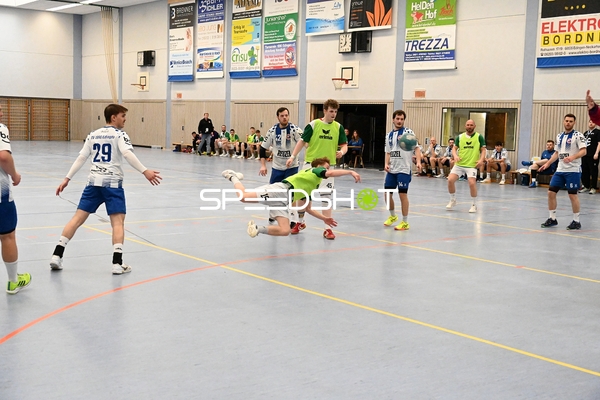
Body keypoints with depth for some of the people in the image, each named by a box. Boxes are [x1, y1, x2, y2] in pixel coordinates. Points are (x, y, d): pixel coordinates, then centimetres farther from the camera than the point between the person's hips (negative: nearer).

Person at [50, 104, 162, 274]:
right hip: (112, 183, -5)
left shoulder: (93, 135, 15)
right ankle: (117, 263, -11)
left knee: (78, 218, 7)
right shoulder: (119, 135, -1)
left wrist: (67, 179, 17)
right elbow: (128, 154, -18)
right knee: (118, 221, -2)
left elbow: (81, 158, 13)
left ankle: (57, 255, 4)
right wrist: (145, 171, -25)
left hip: (94, 182, 5)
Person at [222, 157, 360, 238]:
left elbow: (307, 209, 37)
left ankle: (257, 229, -4)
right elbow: (331, 173, -14)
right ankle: (233, 177, 6)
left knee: (285, 231, -11)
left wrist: (324, 218, 35)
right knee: (244, 196, -21)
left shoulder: (310, 188, 32)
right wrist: (350, 171, -15)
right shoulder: (315, 171, 9)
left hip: (284, 200, 9)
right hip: (282, 189, -9)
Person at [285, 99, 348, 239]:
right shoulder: (313, 125, -6)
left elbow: (344, 145, 2)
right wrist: (293, 156, -12)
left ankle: (327, 228, 6)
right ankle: (300, 222, 29)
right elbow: (302, 141, -3)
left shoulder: (338, 127, 0)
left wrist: (341, 152, -20)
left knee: (326, 196, 0)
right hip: (310, 164, 0)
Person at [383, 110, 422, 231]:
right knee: (387, 193, 9)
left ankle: (405, 222, 4)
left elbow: (416, 148, -9)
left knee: (403, 194, -6)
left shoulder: (408, 132, -4)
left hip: (404, 169, -6)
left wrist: (418, 161, -23)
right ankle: (393, 216, 33)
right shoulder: (389, 135, 12)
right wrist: (386, 164, 0)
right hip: (391, 170, 6)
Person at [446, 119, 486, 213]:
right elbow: (454, 148, 10)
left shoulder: (479, 137, 2)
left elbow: (483, 150, 3)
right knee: (450, 180, -8)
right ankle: (453, 200, 16)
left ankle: (473, 205, 2)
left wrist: (481, 160, -14)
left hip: (472, 165, -3)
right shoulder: (460, 137, 8)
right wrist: (455, 156, -10)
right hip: (459, 164, 3)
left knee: (472, 183, -18)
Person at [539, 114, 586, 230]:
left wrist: (572, 157, -31)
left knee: (572, 195, -5)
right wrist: (547, 164, 16)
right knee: (551, 192, 2)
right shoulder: (559, 136, 14)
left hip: (573, 170, -6)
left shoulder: (578, 135, -6)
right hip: (560, 170, 6)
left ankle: (576, 221, 8)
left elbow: (583, 151, -15)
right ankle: (552, 219, 14)